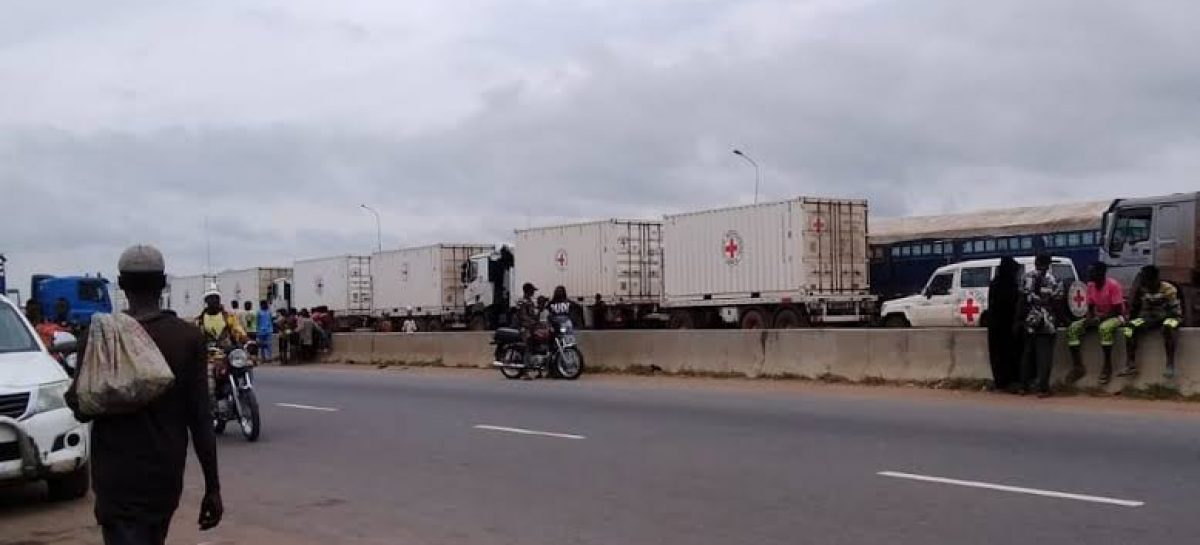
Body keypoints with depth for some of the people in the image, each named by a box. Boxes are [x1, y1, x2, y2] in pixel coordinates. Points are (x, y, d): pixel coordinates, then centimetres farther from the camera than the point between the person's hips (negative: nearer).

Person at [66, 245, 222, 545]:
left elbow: (82, 408, -3)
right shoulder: (188, 338, -4)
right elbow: (200, 418, -6)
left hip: (118, 479, -2)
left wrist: (72, 394, 20)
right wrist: (212, 487, -2)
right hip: (166, 476, 3)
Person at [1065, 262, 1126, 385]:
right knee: (1072, 329, -14)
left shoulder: (1113, 285, -20)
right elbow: (1090, 308, 7)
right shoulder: (1090, 285, 0)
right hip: (1097, 316, 7)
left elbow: (1118, 310, -20)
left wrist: (1099, 319, -25)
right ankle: (1078, 367, -14)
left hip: (1116, 317, -7)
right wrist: (1089, 319, -14)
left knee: (1105, 328, -41)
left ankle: (1107, 366, -28)